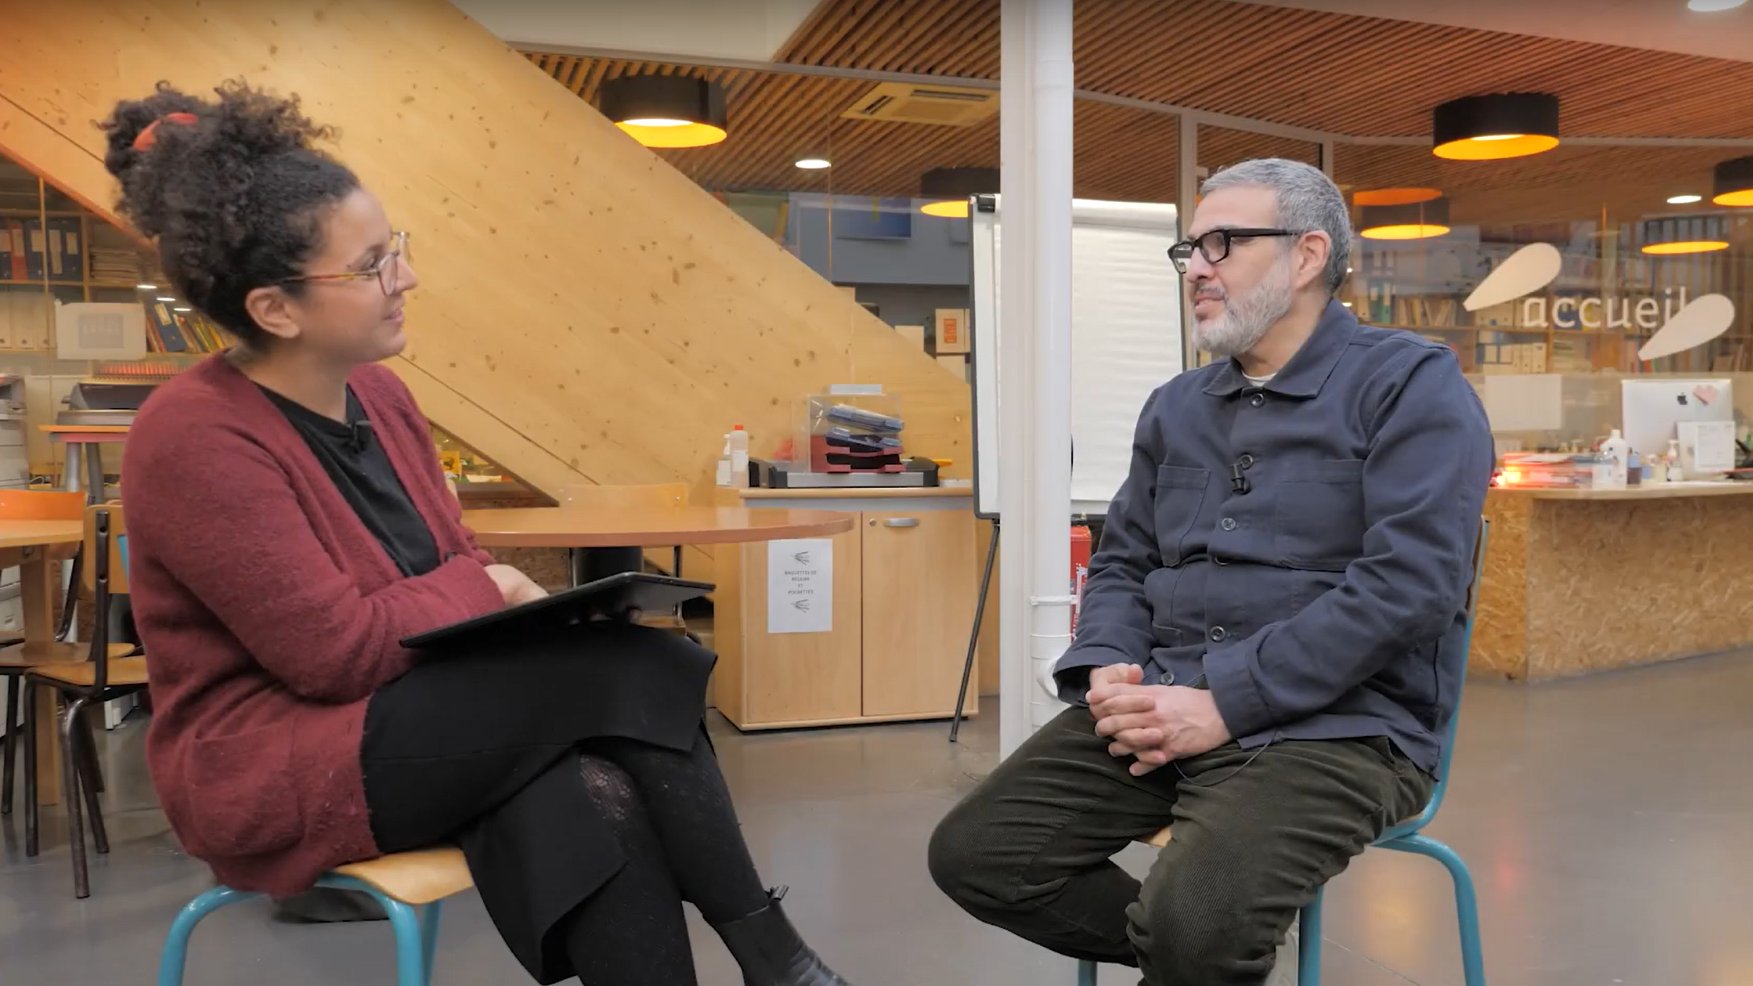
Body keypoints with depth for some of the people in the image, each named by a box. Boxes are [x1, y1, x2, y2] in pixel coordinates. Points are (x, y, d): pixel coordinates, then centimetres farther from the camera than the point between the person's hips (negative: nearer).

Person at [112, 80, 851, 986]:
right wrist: (490, 590, -9)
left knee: (589, 805, -26)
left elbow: (448, 579, 10)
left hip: (399, 724, 7)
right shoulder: (195, 437, -19)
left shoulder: (378, 393, 6)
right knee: (627, 666, -23)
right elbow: (336, 651, -22)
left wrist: (519, 607, -12)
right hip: (272, 769, -7)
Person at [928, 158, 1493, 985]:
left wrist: (1225, 701, -20)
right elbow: (1122, 562, 20)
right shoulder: (1175, 406, 17)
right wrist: (1109, 671, -4)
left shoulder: (1411, 384, -4)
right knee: (973, 854, -7)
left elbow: (1409, 581, -16)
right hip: (1163, 706, 6)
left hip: (1335, 725, -6)